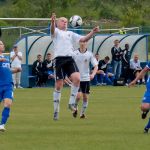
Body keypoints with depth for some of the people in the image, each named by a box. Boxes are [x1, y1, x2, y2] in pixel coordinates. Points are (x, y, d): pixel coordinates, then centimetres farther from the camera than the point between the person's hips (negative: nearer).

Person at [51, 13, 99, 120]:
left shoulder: (70, 34, 24)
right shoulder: (56, 32, 10)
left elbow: (83, 39, 15)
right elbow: (52, 30, -14)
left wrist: (93, 32, -1)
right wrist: (52, 23, -37)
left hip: (69, 59, 3)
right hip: (59, 59, -3)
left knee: (77, 78, -21)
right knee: (58, 85, -2)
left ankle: (71, 103, -7)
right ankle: (56, 110, 8)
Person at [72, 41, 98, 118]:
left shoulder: (89, 54, -2)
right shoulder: (74, 54, -3)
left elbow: (96, 66, -3)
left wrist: (93, 74, -20)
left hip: (86, 78, 2)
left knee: (85, 97, 2)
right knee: (78, 95, -15)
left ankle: (82, 113, 17)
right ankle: (75, 108, 13)